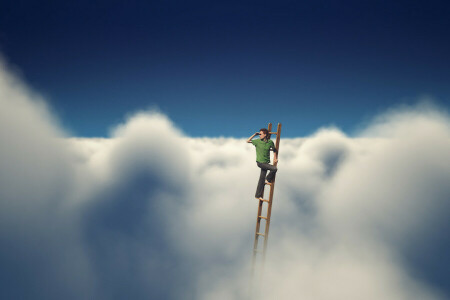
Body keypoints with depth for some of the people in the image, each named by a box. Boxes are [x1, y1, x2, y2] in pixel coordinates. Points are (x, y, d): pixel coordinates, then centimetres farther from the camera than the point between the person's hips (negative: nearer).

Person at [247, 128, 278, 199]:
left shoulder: (270, 142, -1)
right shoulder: (258, 141, -5)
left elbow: (275, 150, 15)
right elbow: (248, 141, 4)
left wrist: (275, 158, 9)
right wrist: (254, 135, -4)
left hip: (266, 162, 3)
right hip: (260, 162, -3)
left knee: (262, 178, 7)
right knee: (274, 169, -20)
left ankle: (258, 195, 16)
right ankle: (268, 180, 8)